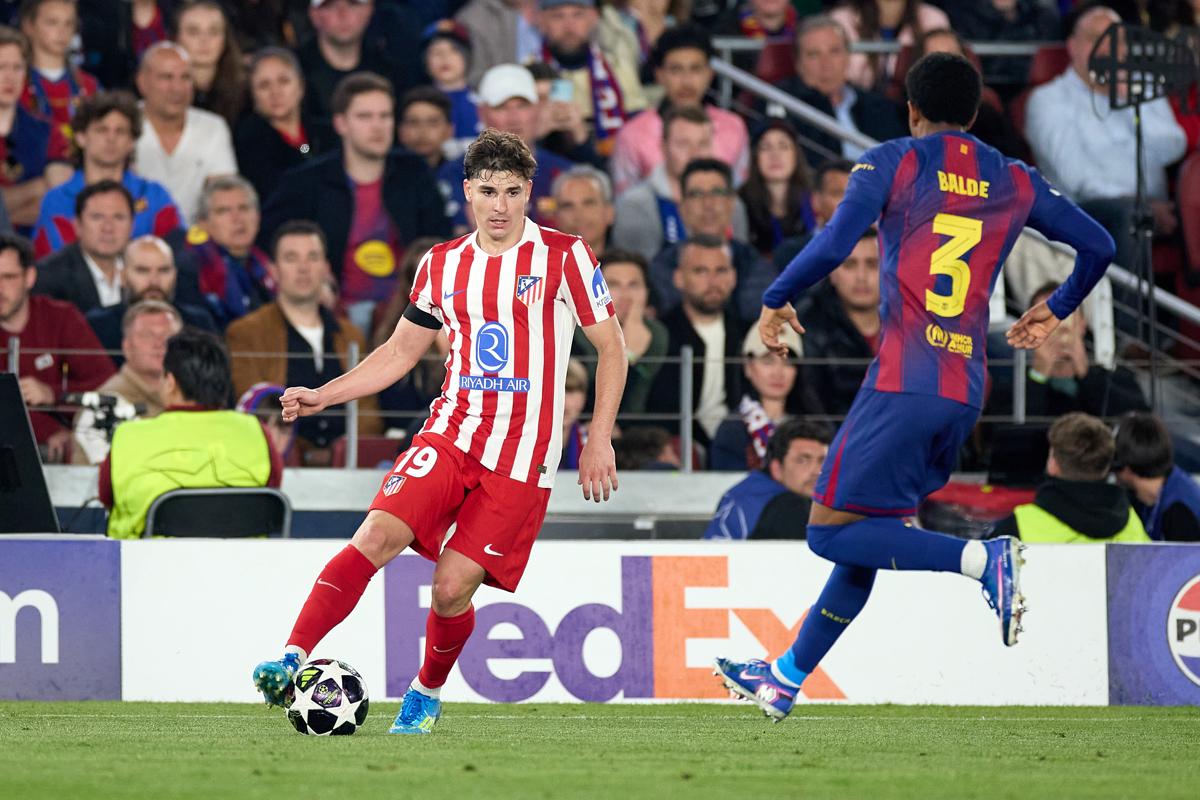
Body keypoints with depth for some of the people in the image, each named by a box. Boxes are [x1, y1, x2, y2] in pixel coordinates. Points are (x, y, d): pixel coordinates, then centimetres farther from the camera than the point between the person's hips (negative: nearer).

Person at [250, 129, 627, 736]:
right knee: (376, 537, -20)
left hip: (523, 457, -3)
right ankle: (293, 658, -24)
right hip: (452, 432, 3)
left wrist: (599, 437, -4)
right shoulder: (442, 265, 11)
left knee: (452, 588, -8)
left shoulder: (564, 256, -1)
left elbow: (611, 346, 4)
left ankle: (427, 694, 19)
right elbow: (402, 351, 21)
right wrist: (323, 396, 10)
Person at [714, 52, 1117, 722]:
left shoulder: (891, 164, 1)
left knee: (833, 532, -4)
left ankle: (982, 559, -22)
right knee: (866, 538, 16)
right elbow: (1099, 246, 18)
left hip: (904, 383, -6)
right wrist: (1055, 311, 35)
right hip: (967, 393, 6)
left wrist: (776, 302, 5)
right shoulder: (1015, 182, 15)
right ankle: (787, 679, 22)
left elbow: (833, 247, -12)